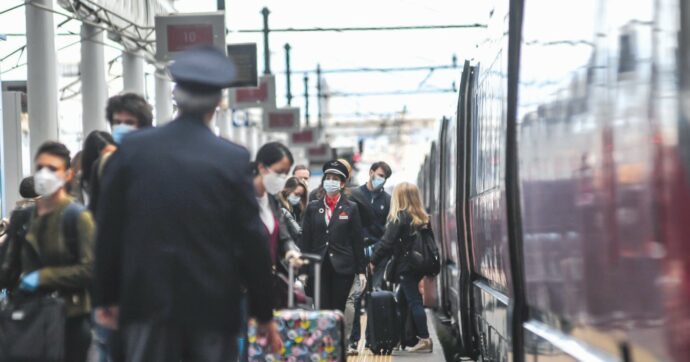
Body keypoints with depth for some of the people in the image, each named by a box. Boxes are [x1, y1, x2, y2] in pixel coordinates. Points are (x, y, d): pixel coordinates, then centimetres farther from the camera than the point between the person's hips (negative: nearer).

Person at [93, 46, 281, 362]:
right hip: (214, 305, -1)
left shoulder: (133, 149, -2)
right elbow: (252, 241, -4)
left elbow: (108, 230, 3)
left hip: (147, 300, 1)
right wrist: (264, 314, 5)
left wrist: (105, 298, 13)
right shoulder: (233, 159, -7)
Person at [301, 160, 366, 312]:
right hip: (318, 268, 1)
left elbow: (357, 241, 4)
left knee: (338, 310, -1)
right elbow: (306, 240, 8)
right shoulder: (312, 208, 9)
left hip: (342, 268, -1)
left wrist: (361, 271, 1)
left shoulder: (351, 208, 5)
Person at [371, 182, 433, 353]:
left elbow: (387, 243, -14)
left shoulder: (399, 217, -11)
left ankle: (425, 340, -9)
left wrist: (374, 261, -6)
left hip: (405, 267, -7)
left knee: (414, 302, -6)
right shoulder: (423, 218, 10)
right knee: (402, 301, 16)